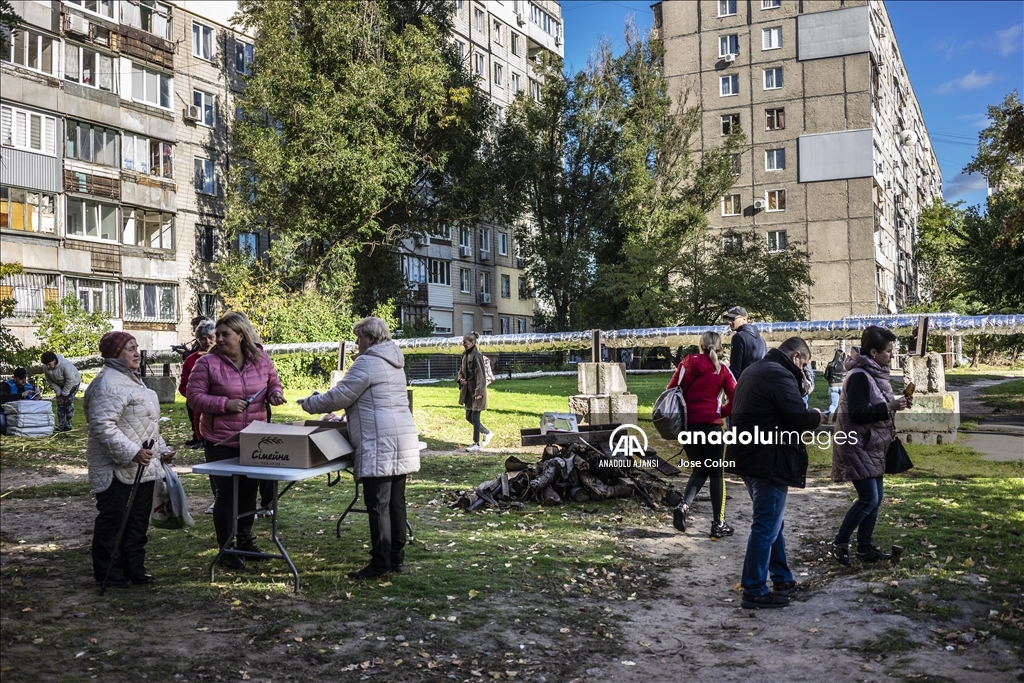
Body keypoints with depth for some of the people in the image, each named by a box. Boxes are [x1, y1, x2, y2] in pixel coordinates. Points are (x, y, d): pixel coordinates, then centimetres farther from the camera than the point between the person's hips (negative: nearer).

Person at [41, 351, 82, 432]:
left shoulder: (65, 365, -38)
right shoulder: (45, 367, -20)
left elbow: (70, 380, -29)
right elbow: (50, 381, -9)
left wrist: (64, 394, -22)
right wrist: (59, 393, -13)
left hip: (73, 383, -6)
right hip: (60, 385, 6)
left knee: (68, 402, -10)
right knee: (60, 403, 2)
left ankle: (68, 425, -5)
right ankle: (61, 425, 7)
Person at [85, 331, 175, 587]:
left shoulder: (133, 380, 17)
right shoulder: (109, 384, -16)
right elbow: (103, 426, -25)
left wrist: (161, 450, 19)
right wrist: (131, 452, -29)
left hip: (143, 467, 10)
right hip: (118, 468, -10)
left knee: (139, 519, 14)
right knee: (113, 519, 2)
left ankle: (134, 567, 25)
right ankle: (107, 572, 13)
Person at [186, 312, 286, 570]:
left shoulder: (261, 359, 0)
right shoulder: (207, 363, -11)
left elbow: (273, 383, 15)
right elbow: (194, 397, -11)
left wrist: (275, 393, -8)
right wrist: (225, 404, -22)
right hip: (221, 441, -4)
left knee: (249, 490, 16)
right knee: (226, 493, 3)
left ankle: (245, 539, 36)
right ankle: (226, 549, 18)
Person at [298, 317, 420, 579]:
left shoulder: (366, 363, -10)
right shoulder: (394, 362, 19)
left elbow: (340, 396, -9)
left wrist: (309, 403, 7)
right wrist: (340, 417, 27)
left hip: (380, 444, -9)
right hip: (402, 441, 9)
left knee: (378, 505, -5)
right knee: (396, 501, 12)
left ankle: (380, 562, -1)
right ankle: (397, 558, 17)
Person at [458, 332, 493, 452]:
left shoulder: (477, 355, -16)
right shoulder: (465, 354, 9)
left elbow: (480, 374, -19)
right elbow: (461, 369, 22)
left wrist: (479, 392, -23)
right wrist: (460, 378, 1)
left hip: (476, 390, -9)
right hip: (468, 390, 9)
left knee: (475, 417, -3)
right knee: (468, 417, 13)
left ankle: (476, 444, 7)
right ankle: (487, 433, 30)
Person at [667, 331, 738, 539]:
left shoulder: (686, 363, 4)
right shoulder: (721, 370, -1)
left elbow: (671, 390, 1)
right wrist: (722, 413, 4)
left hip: (687, 424, 3)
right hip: (710, 424, -3)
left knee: (699, 470, 16)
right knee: (716, 473, 8)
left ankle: (684, 505, -9)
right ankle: (718, 524, 9)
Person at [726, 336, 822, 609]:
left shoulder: (753, 371, 17)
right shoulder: (780, 375, -15)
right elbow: (798, 417, -20)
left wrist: (808, 415, 18)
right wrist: (816, 415, 2)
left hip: (749, 456, 10)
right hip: (768, 461, -10)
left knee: (771, 522, 20)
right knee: (766, 526, -3)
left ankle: (782, 578, 32)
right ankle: (754, 591, 2)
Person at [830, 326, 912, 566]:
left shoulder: (875, 373, 10)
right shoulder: (859, 376, -20)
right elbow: (857, 413, -24)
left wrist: (897, 403, 2)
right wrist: (890, 407, -24)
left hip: (872, 446, 10)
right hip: (857, 446, -10)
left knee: (875, 498, 11)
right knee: (869, 499, -10)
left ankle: (865, 548, 20)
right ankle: (839, 543, 4)